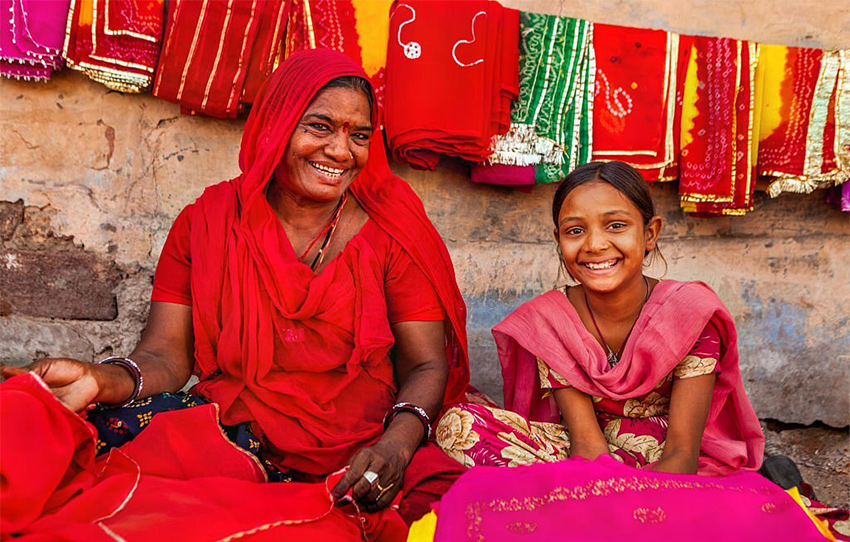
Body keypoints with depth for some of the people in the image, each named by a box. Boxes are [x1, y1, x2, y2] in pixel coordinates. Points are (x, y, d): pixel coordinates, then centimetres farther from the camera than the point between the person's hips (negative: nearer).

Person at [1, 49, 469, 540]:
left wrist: (396, 444, -20)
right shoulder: (207, 222, 8)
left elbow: (426, 366, 1)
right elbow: (165, 357, 2)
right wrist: (101, 379, -21)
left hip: (358, 454, 1)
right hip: (229, 424, 0)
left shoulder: (393, 227, 4)